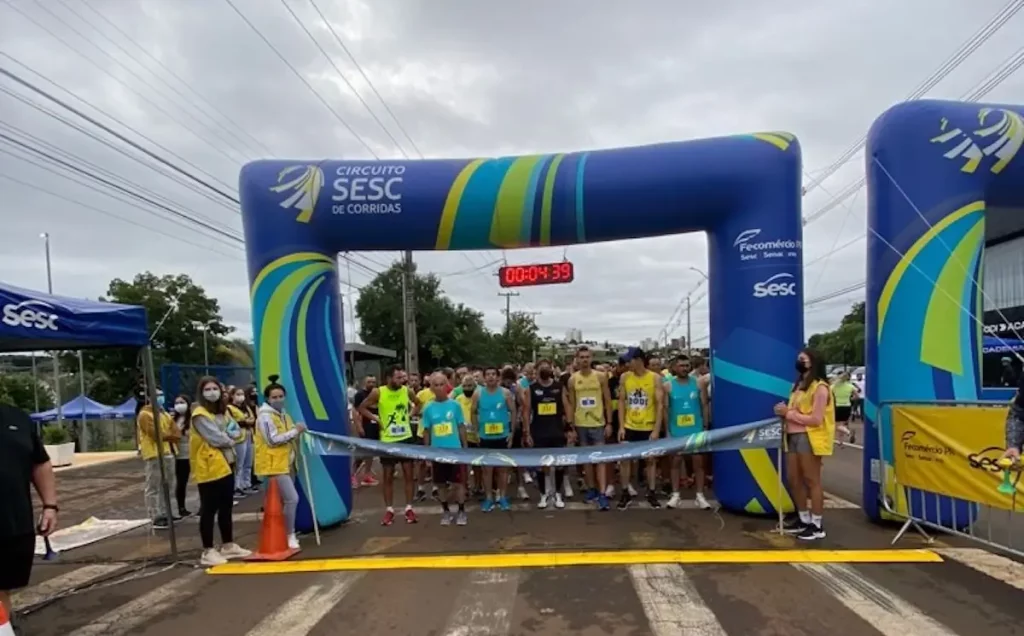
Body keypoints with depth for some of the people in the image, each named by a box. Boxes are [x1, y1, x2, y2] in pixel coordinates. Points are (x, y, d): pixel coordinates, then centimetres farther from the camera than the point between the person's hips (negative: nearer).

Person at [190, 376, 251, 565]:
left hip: (226, 464, 9)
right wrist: (230, 441, -2)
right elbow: (214, 437, -17)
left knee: (226, 507, 14)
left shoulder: (223, 411, 16)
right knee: (209, 509, -4)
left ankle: (228, 545, 24)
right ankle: (208, 551, 3)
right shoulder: (199, 414, -12)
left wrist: (233, 436, -3)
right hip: (208, 467, -8)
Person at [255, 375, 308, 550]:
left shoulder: (283, 414, 15)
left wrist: (297, 431, 5)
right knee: (292, 498, -13)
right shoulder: (265, 416, -13)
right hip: (273, 465, -9)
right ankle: (290, 536, -2)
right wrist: (295, 431, -16)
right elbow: (273, 440, -20)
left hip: (285, 464, 9)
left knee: (282, 501, 13)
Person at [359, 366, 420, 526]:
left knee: (408, 473, 5)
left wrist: (410, 415, 1)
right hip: (387, 439, -2)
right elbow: (362, 408, 0)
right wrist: (376, 419, -9)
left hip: (406, 437, 2)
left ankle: (409, 508, 14)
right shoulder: (378, 392, -11)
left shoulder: (407, 391, -4)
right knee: (388, 476, 7)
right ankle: (389, 510, 16)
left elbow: (418, 404, 15)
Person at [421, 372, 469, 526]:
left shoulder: (455, 405, -5)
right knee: (442, 484, 12)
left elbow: (461, 427, 2)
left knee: (458, 482, 4)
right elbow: (426, 431, 5)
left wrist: (465, 447, 2)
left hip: (455, 450, -1)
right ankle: (446, 512, 26)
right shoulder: (428, 408, -2)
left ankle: (461, 512, 18)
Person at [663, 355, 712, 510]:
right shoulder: (667, 386, -2)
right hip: (676, 431, 0)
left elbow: (704, 406, 3)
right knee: (675, 461, 8)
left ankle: (700, 495, 14)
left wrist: (706, 427, -1)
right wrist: (667, 431, -2)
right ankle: (675, 495, 17)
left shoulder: (698, 383, 0)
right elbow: (665, 409, 1)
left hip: (696, 430, 0)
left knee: (698, 461, 5)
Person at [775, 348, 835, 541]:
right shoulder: (798, 385, 19)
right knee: (794, 480, 12)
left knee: (812, 481, -2)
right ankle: (803, 519, 24)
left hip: (809, 438, -9)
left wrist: (789, 413, -15)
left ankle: (817, 525, 6)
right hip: (793, 436, 9)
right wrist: (784, 411, 1)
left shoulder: (819, 387, -9)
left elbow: (816, 419, -17)